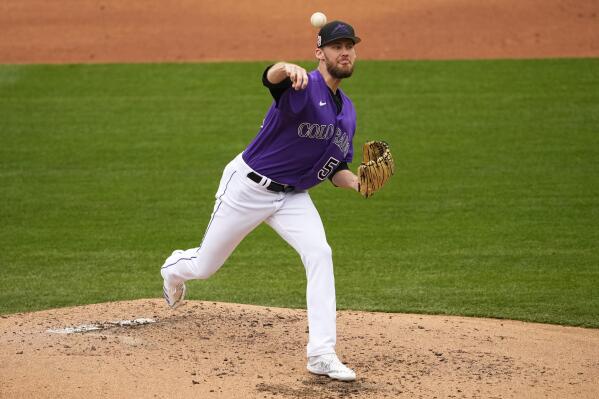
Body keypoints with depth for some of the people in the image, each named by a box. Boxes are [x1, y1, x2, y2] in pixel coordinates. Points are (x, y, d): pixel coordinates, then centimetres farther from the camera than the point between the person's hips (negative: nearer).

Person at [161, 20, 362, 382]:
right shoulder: (303, 87, -21)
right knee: (205, 267, 10)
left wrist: (357, 183, -11)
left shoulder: (347, 111, 4)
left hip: (293, 196, 5)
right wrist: (288, 68, -72)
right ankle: (175, 267, 50)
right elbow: (271, 76, -46)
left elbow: (336, 170, 12)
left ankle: (322, 354, -19)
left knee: (320, 255, -20)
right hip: (249, 186, -5)